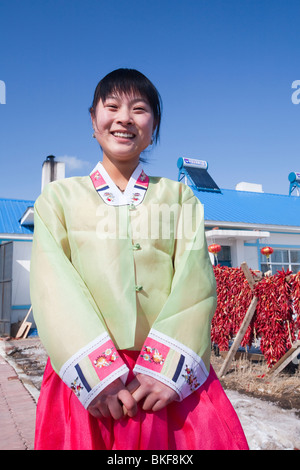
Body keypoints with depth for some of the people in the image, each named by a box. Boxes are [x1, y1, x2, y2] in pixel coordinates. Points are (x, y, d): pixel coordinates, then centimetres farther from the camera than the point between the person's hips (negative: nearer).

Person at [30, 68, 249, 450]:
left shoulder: (179, 197, 12)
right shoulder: (59, 197, 10)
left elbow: (197, 279, -1)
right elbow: (52, 284, -3)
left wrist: (166, 368, -14)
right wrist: (98, 373, -15)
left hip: (173, 376, 1)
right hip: (84, 378, 0)